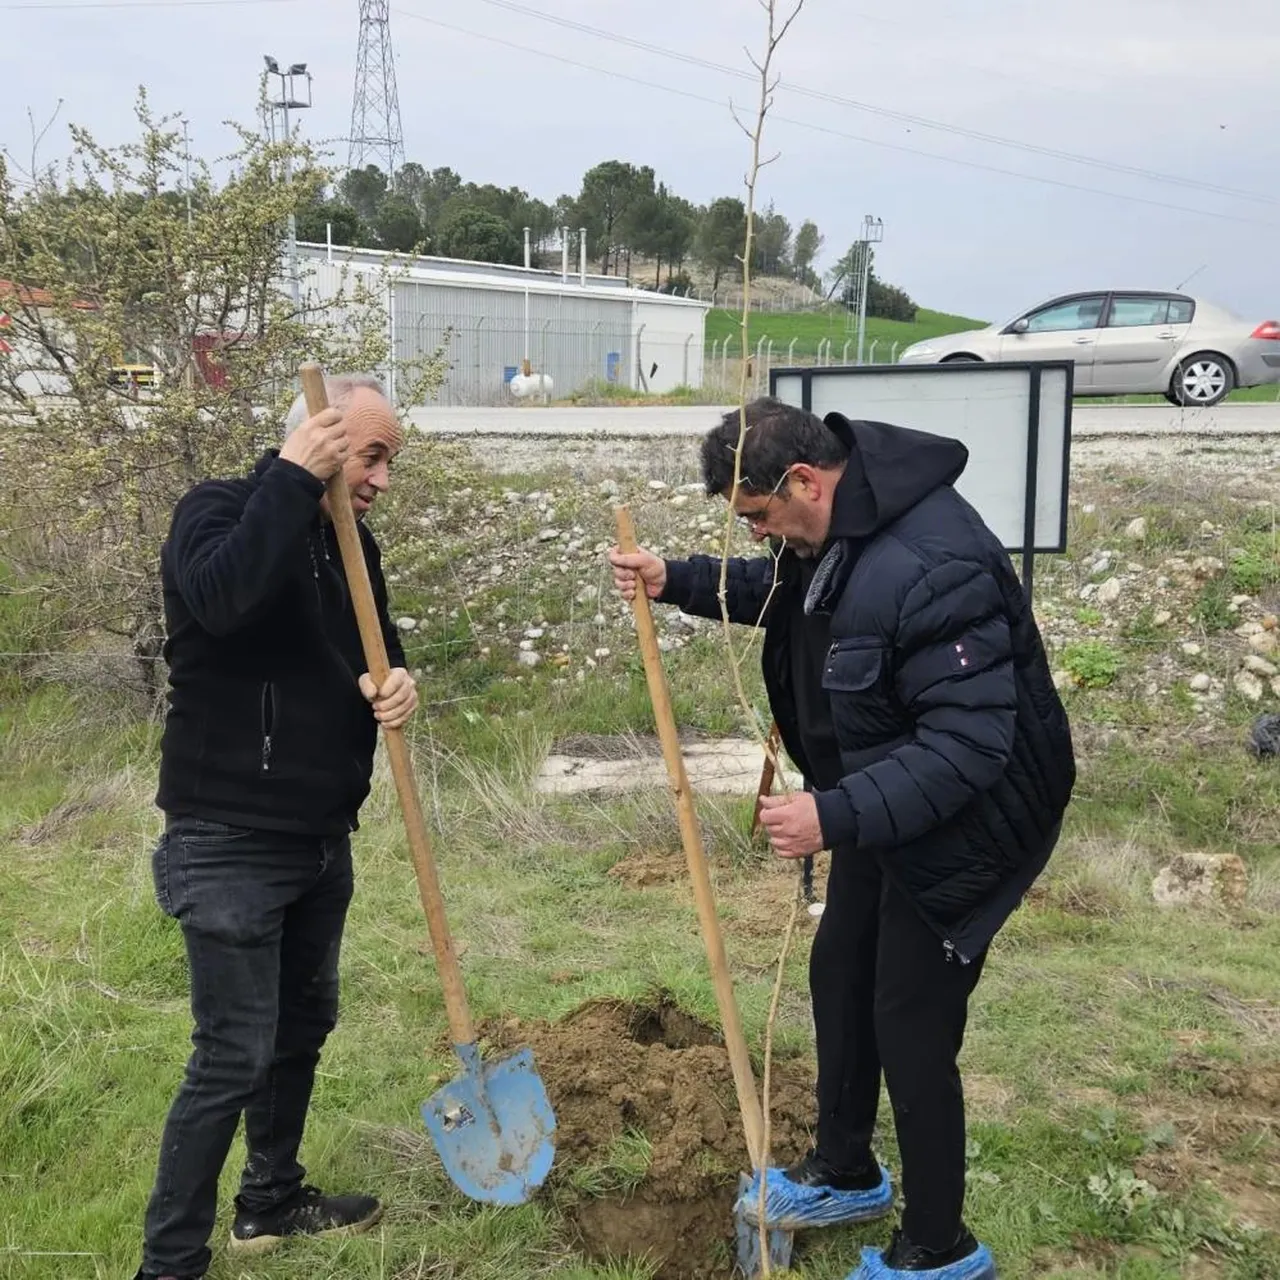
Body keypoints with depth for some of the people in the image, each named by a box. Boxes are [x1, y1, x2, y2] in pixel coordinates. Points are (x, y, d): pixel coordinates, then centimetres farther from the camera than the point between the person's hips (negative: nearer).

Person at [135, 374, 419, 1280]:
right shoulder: (219, 511, -14)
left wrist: (395, 684, -6)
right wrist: (293, 480, -30)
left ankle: (272, 1202, 38)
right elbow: (219, 598, -37)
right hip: (230, 844, -8)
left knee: (303, 1027, 19)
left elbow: (372, 655, 18)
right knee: (234, 1056, -5)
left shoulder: (351, 542, 8)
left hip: (321, 839, 8)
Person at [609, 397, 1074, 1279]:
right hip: (879, 803, 10)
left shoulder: (931, 570, -35)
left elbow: (969, 744, -34)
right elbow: (785, 590, 19)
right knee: (838, 975, 21)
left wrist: (836, 815, -38)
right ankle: (845, 1173, 44)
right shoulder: (834, 523, -4)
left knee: (911, 1025, 0)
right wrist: (677, 580, 5)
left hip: (962, 822, -10)